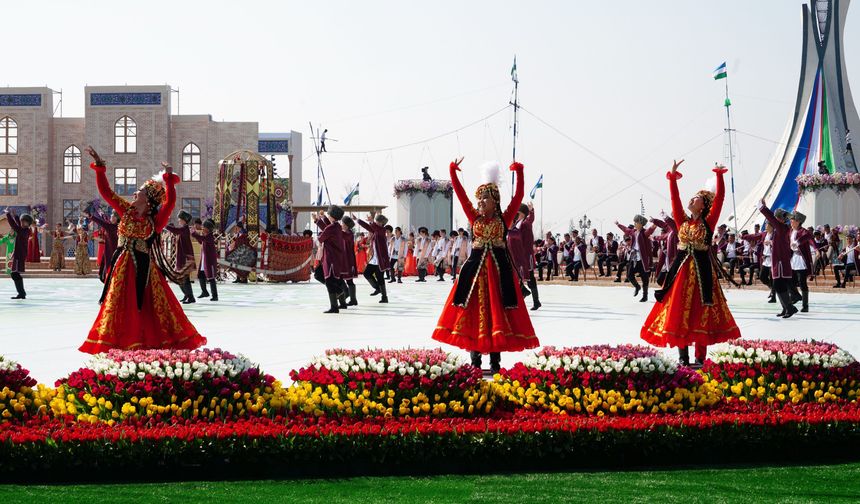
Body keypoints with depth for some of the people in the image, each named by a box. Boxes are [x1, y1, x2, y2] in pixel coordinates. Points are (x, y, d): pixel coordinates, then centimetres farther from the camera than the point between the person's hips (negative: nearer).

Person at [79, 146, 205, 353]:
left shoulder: (155, 219, -2)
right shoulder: (126, 211, 7)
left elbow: (170, 202, -18)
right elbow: (106, 192, 6)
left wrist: (169, 178, -24)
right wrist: (99, 167, -1)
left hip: (144, 266, -3)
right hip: (123, 266, 3)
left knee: (150, 304, 0)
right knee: (122, 305, 4)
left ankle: (150, 341, 7)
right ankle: (122, 343, 10)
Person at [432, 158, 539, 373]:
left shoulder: (504, 219, 3)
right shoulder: (475, 218, 7)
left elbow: (518, 196, -5)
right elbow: (461, 194, 2)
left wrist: (519, 172, -12)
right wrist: (453, 171, -5)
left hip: (499, 269, -2)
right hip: (476, 268, 2)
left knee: (497, 313, 0)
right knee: (474, 311, 2)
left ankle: (495, 362, 6)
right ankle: (475, 361, 9)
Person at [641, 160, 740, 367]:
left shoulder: (708, 223, 0)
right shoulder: (682, 221, 9)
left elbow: (719, 199, -7)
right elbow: (675, 199, 2)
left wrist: (719, 176, -12)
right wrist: (673, 177, -4)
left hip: (702, 271, -4)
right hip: (682, 270, 4)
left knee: (701, 315, 0)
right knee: (679, 313, 2)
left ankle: (700, 358, 4)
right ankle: (683, 358, 8)